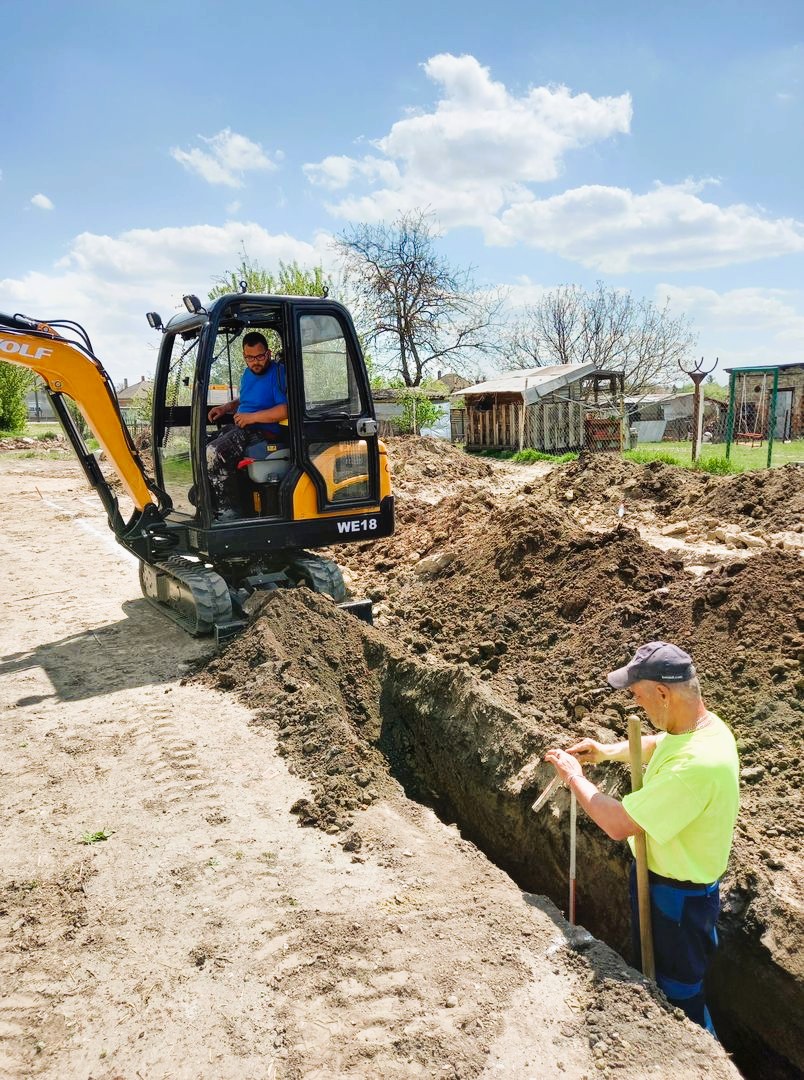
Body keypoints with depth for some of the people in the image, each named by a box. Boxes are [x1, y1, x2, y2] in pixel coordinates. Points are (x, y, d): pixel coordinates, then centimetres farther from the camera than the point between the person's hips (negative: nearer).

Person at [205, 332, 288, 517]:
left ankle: (227, 511, -21)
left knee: (213, 453, -26)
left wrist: (252, 417, -20)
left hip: (265, 432, -10)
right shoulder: (248, 373, 18)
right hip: (240, 429, 10)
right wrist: (225, 408, 16)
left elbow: (286, 410, -23)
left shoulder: (279, 373, -11)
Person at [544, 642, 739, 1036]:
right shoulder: (701, 725, -8)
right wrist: (607, 751, 0)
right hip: (660, 876, 9)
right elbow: (655, 745, 16)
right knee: (656, 974, 30)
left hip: (677, 896, -9)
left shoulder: (695, 764, -39)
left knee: (677, 990, 15)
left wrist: (574, 777, -20)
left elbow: (620, 824, -33)